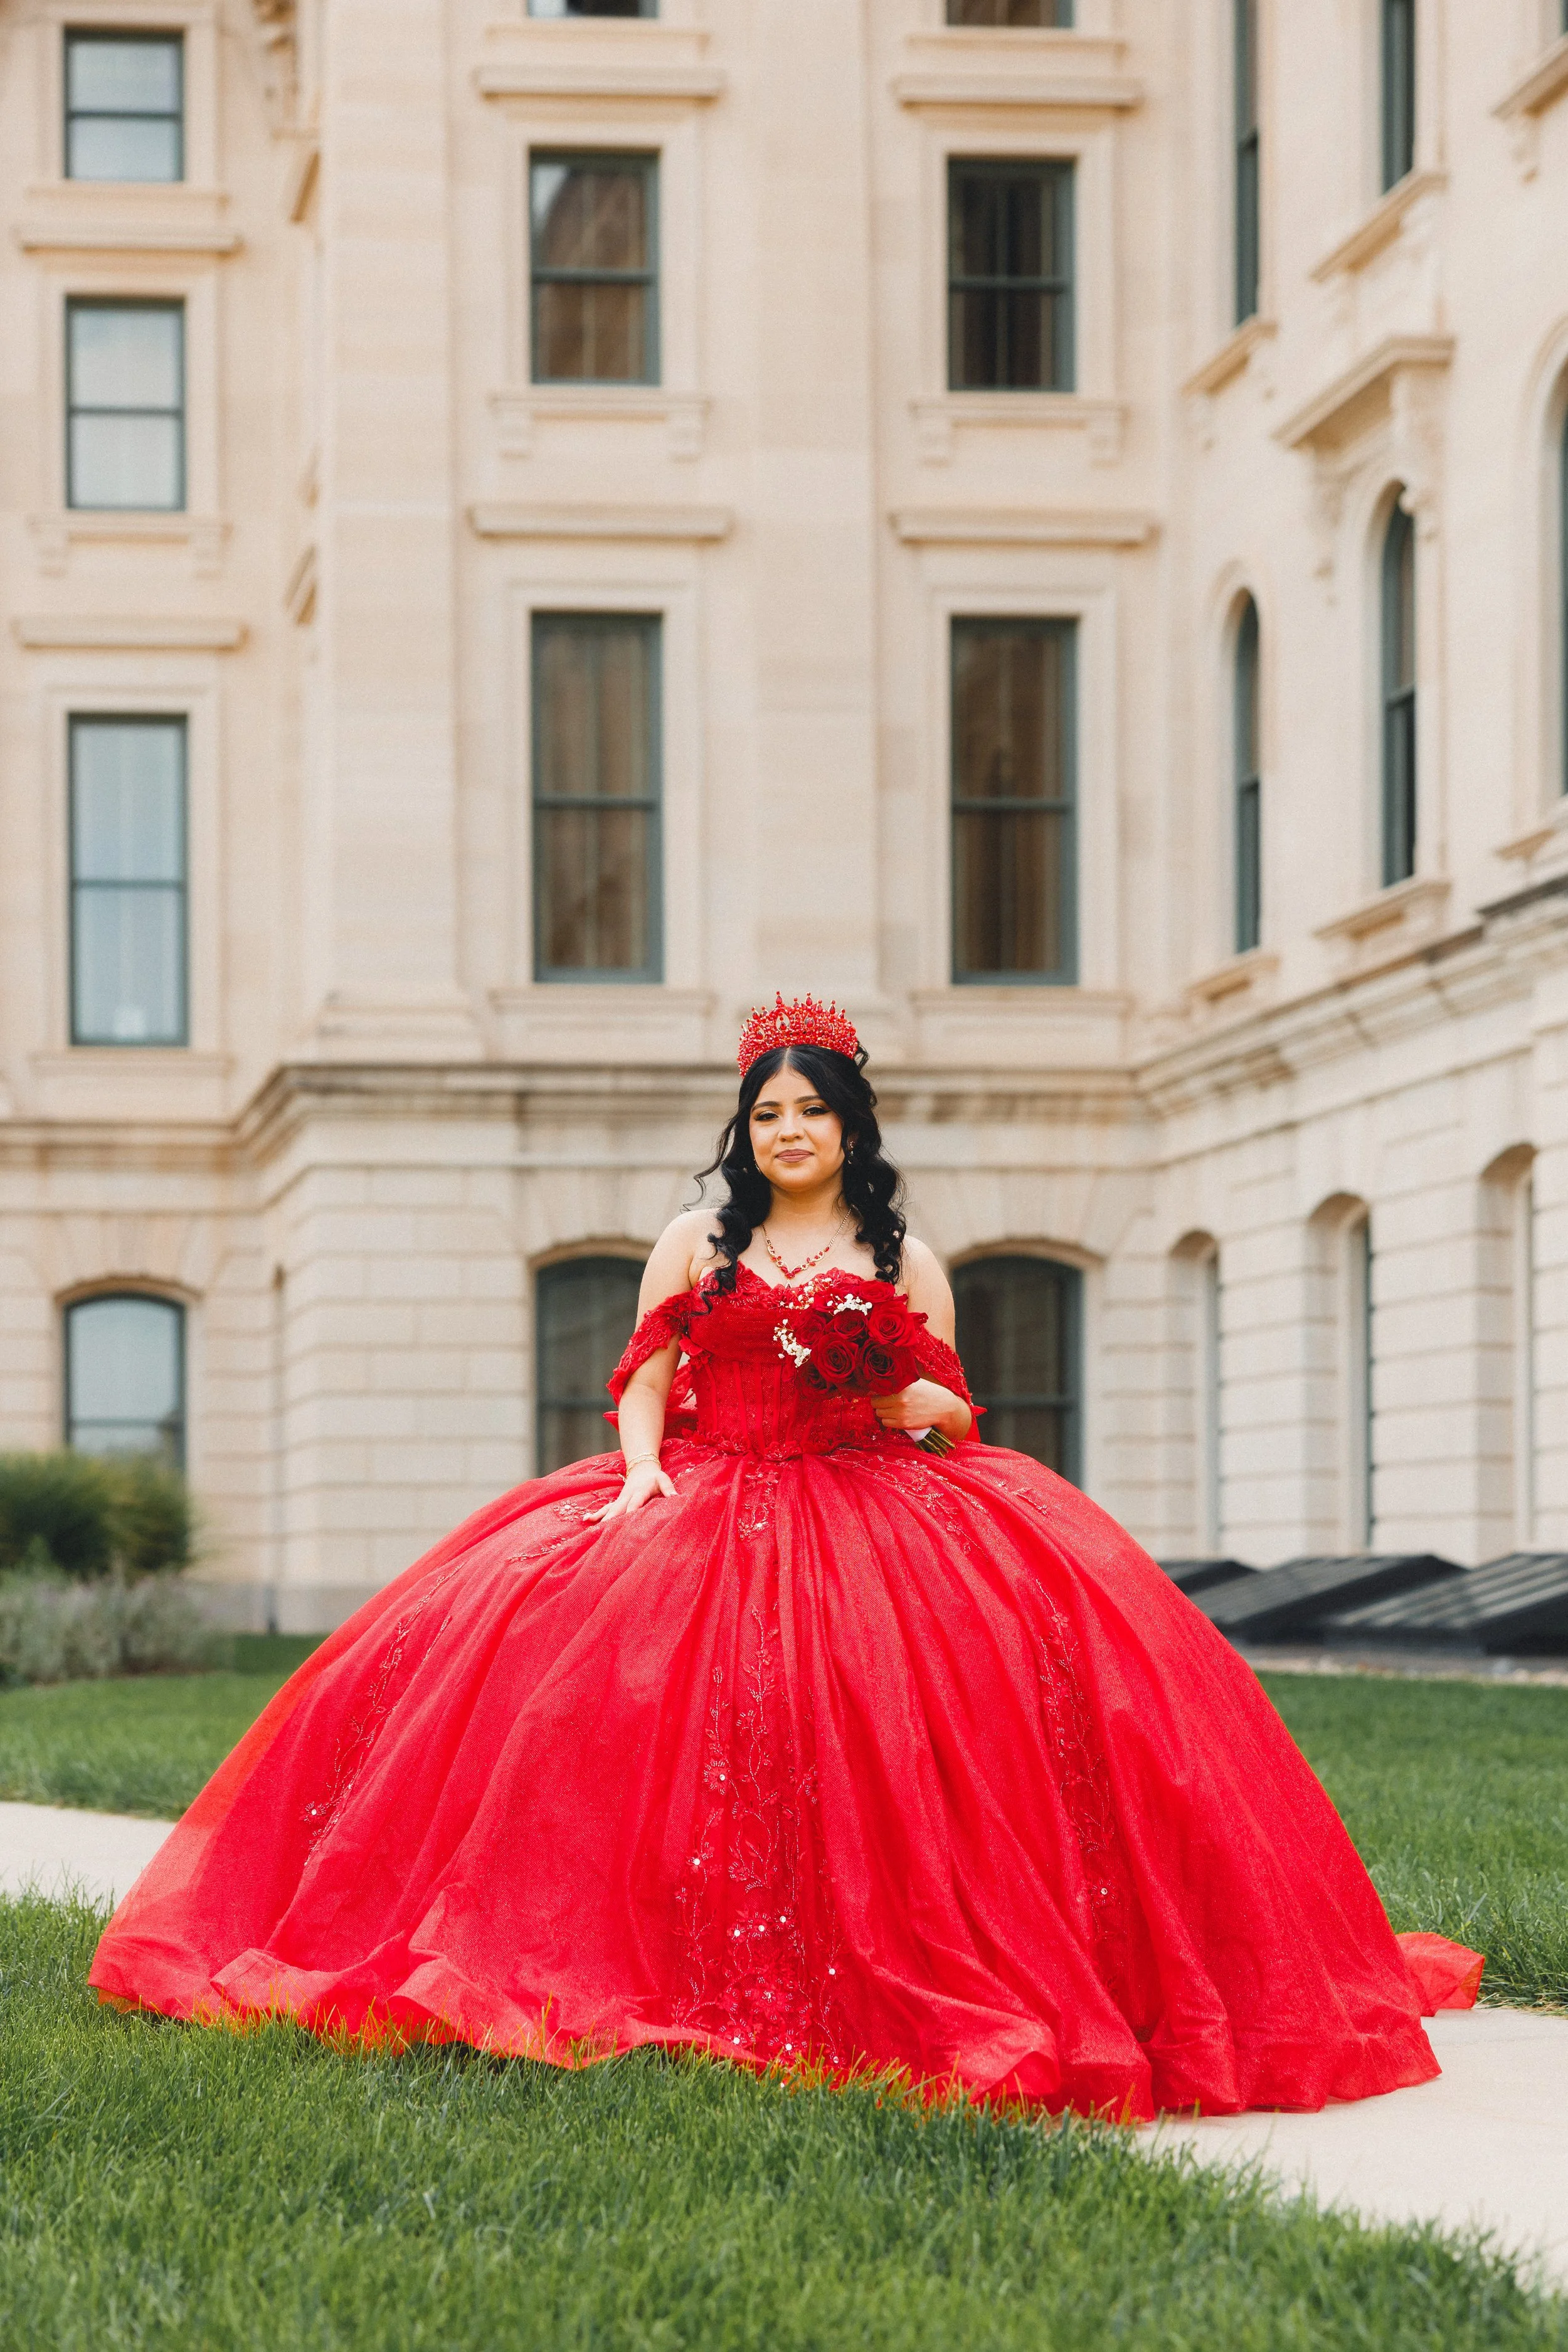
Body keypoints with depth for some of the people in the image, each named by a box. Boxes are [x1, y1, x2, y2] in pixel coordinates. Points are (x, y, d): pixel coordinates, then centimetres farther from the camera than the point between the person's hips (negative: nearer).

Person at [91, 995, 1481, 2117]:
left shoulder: (900, 1257, 14)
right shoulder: (697, 1243, 15)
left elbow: (952, 1409, 12)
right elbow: (646, 1380, 8)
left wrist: (923, 1405, -10)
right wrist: (642, 1466, -11)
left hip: (875, 1513, 0)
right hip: (708, 1509, 0)